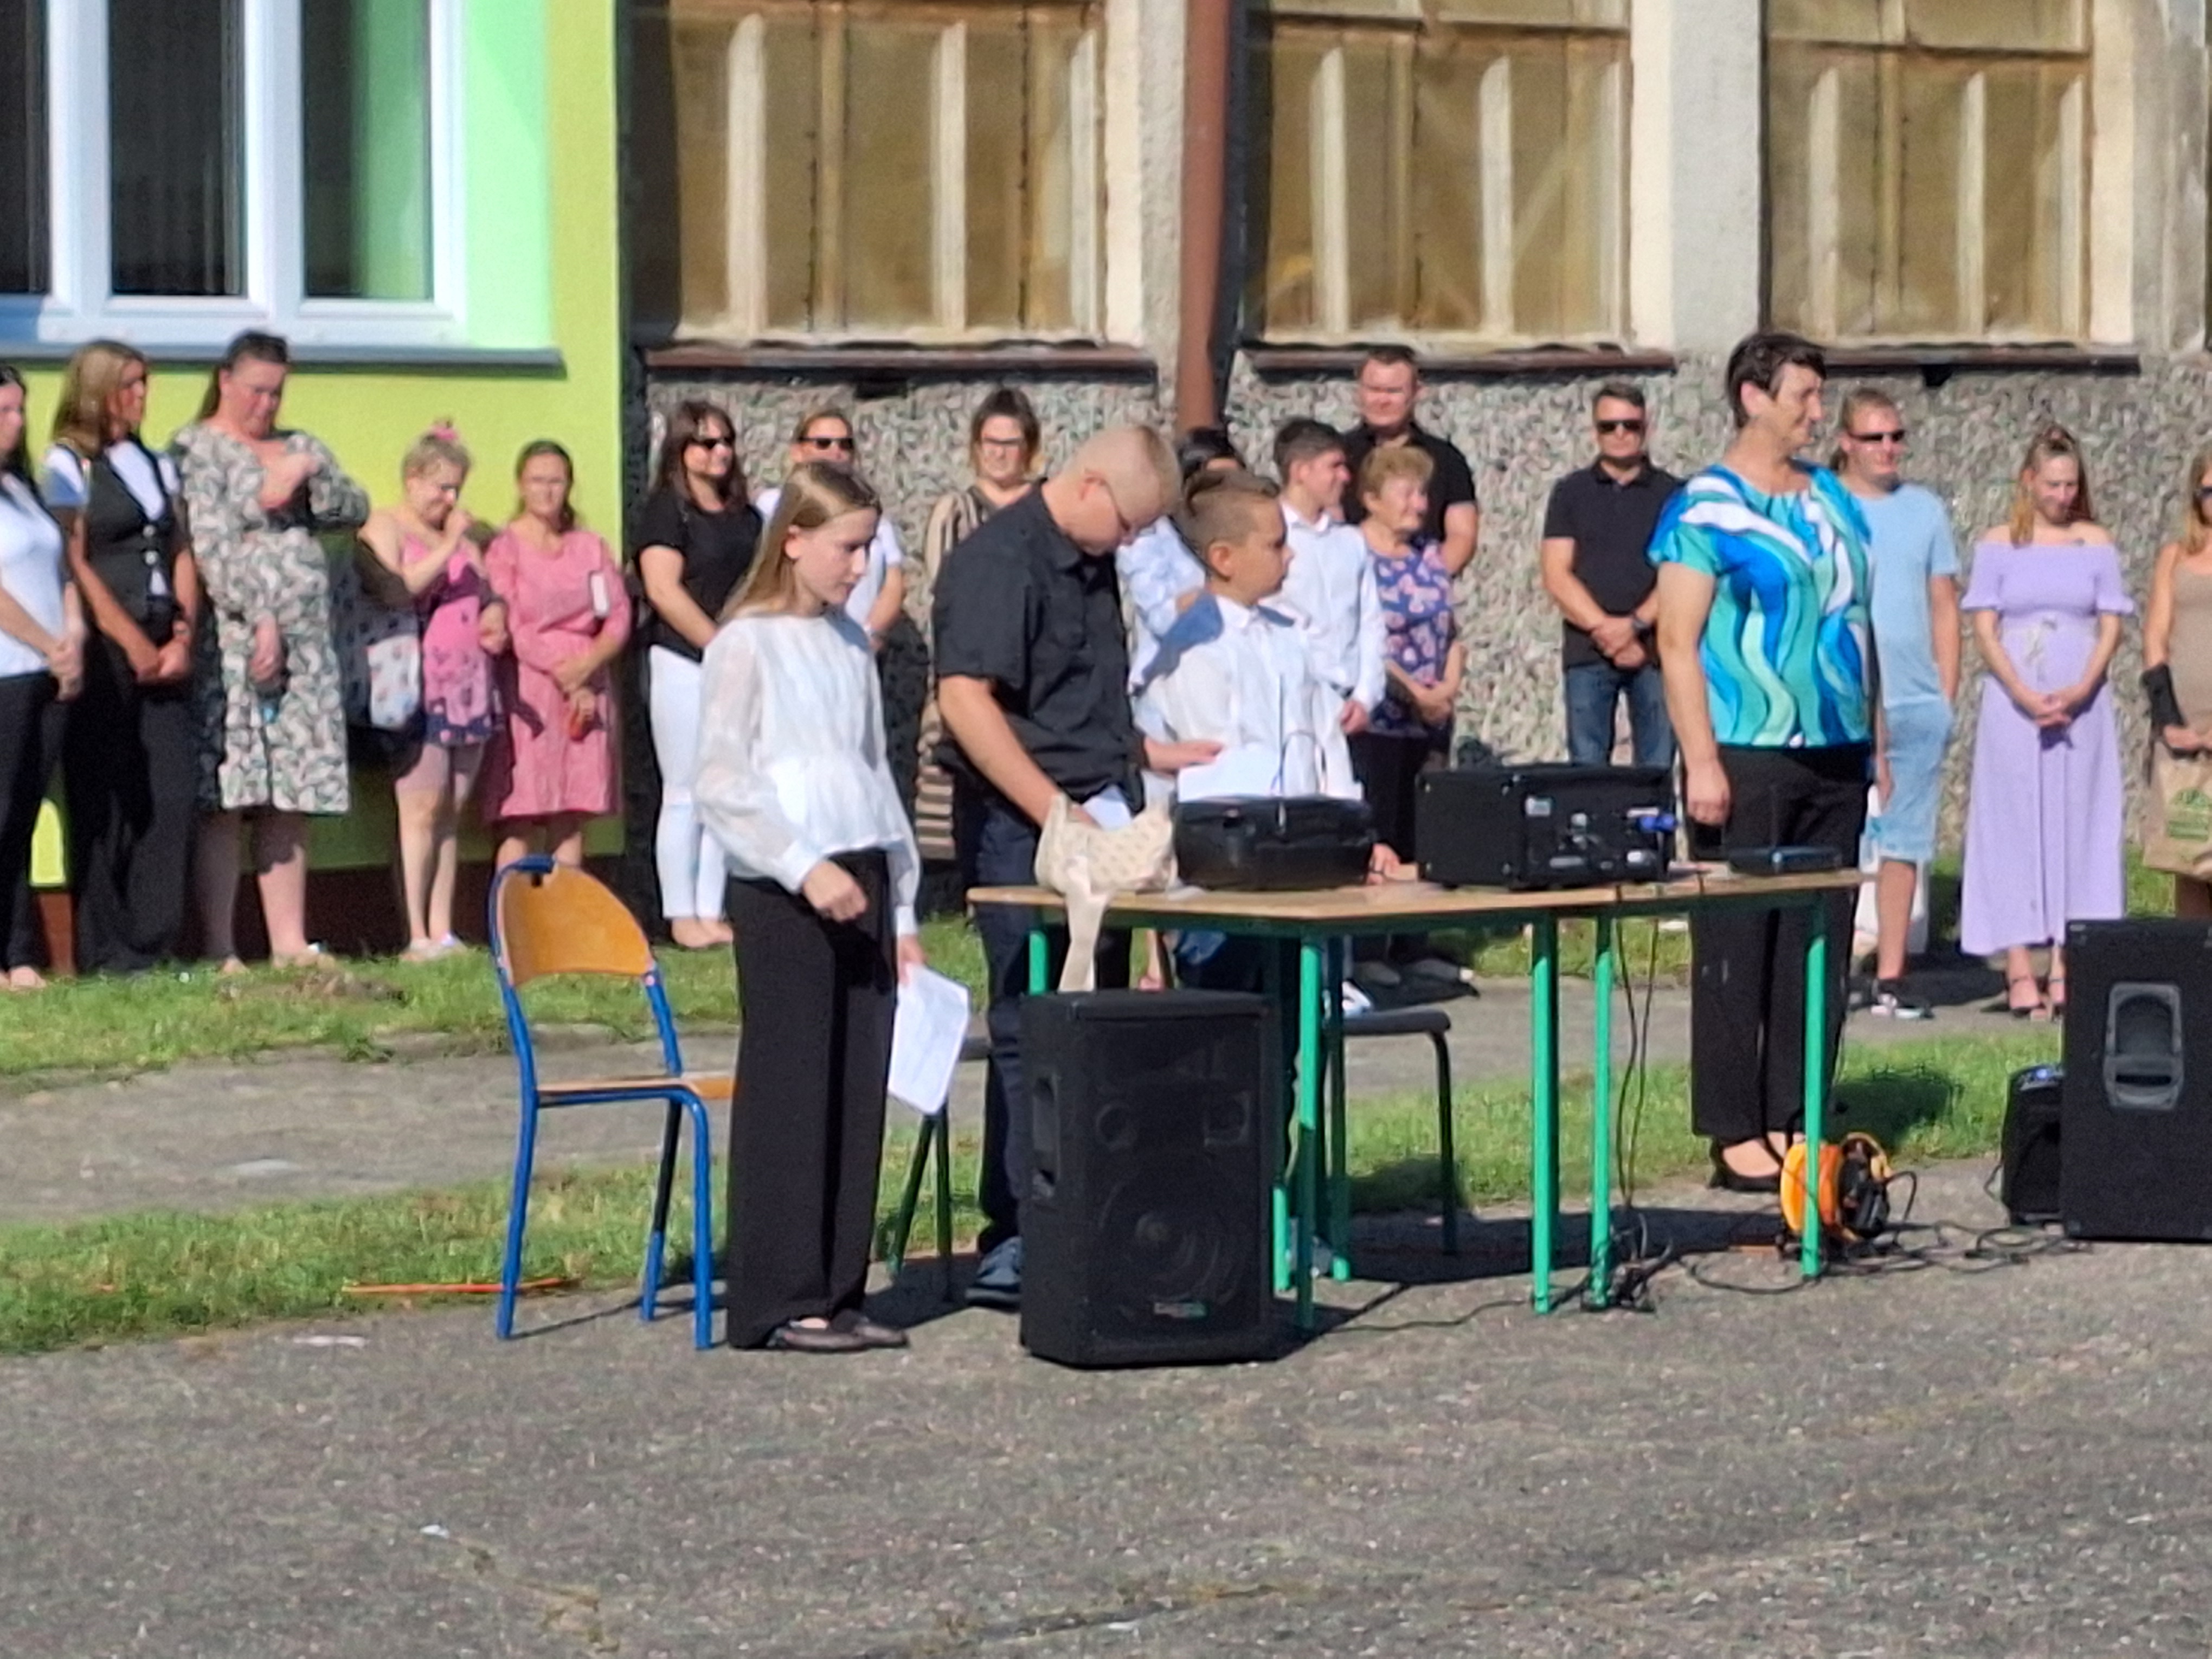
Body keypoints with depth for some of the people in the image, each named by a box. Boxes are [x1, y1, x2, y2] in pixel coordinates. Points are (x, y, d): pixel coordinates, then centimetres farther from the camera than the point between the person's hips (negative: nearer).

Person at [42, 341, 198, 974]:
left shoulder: (159, 466, 19)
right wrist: (132, 643, -11)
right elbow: (75, 564, -8)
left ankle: (155, 943, 5)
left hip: (162, 653, 6)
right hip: (104, 653, -6)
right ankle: (106, 953, 0)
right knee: (104, 802, -4)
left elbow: (183, 557, 13)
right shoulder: (68, 465, 0)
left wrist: (182, 638, -1)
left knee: (175, 793, -1)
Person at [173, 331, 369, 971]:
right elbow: (211, 545, -10)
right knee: (224, 799, -8)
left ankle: (290, 942, 8)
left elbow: (356, 511, 13)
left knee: (291, 802, 6)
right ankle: (219, 950, -8)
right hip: (231, 641, -6)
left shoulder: (299, 448, 21)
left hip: (305, 646, 6)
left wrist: (309, 476, -5)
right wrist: (259, 622, -17)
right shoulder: (196, 450, 0)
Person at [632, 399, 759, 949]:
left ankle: (712, 913, 11)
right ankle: (682, 918, 1)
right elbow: (664, 591, -14)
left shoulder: (744, 516, 14)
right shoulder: (666, 512, -6)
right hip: (682, 662, -6)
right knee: (686, 795, -3)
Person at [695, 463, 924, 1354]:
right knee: (789, 1095, -5)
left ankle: (837, 1294, 11)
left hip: (861, 882, 7)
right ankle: (779, 1303, -2)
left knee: (859, 1095, 5)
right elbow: (720, 786, -11)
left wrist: (902, 910, 18)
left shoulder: (851, 645, 16)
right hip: (780, 892, -7)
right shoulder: (746, 645, -5)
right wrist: (804, 868, -19)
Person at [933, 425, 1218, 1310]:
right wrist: (1057, 813, -22)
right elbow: (965, 698, -22)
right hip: (1021, 828, -9)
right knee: (1032, 1028, -7)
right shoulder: (999, 559, -14)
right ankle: (1013, 1246, -2)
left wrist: (1155, 756, 15)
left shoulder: (1091, 566, 15)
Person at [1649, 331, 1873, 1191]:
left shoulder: (1832, 498, 14)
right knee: (1737, 949, -2)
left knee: (1819, 948, 8)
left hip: (1835, 760, 7)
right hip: (1749, 758, -7)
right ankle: (1737, 1135, 2)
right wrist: (1701, 762, -17)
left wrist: (1874, 738, 15)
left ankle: (1793, 1119, 14)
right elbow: (1679, 641, -11)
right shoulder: (1708, 507, -7)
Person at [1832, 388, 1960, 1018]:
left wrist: (1947, 699, 8)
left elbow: (1945, 607, 14)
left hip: (1917, 704, 3)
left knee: (1904, 843, 5)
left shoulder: (1925, 510, 12)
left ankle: (1891, 975, 9)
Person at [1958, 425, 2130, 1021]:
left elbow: (2111, 627, 6)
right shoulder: (1997, 546, 4)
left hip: (2081, 707, 1)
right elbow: (1984, 630, 0)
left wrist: (2079, 692, -10)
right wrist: (2026, 697, -13)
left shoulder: (2095, 544, 8)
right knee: (2014, 824, -4)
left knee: (2075, 824, 0)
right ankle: (2019, 970, -7)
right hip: (2012, 705, -1)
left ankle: (2066, 969, 0)